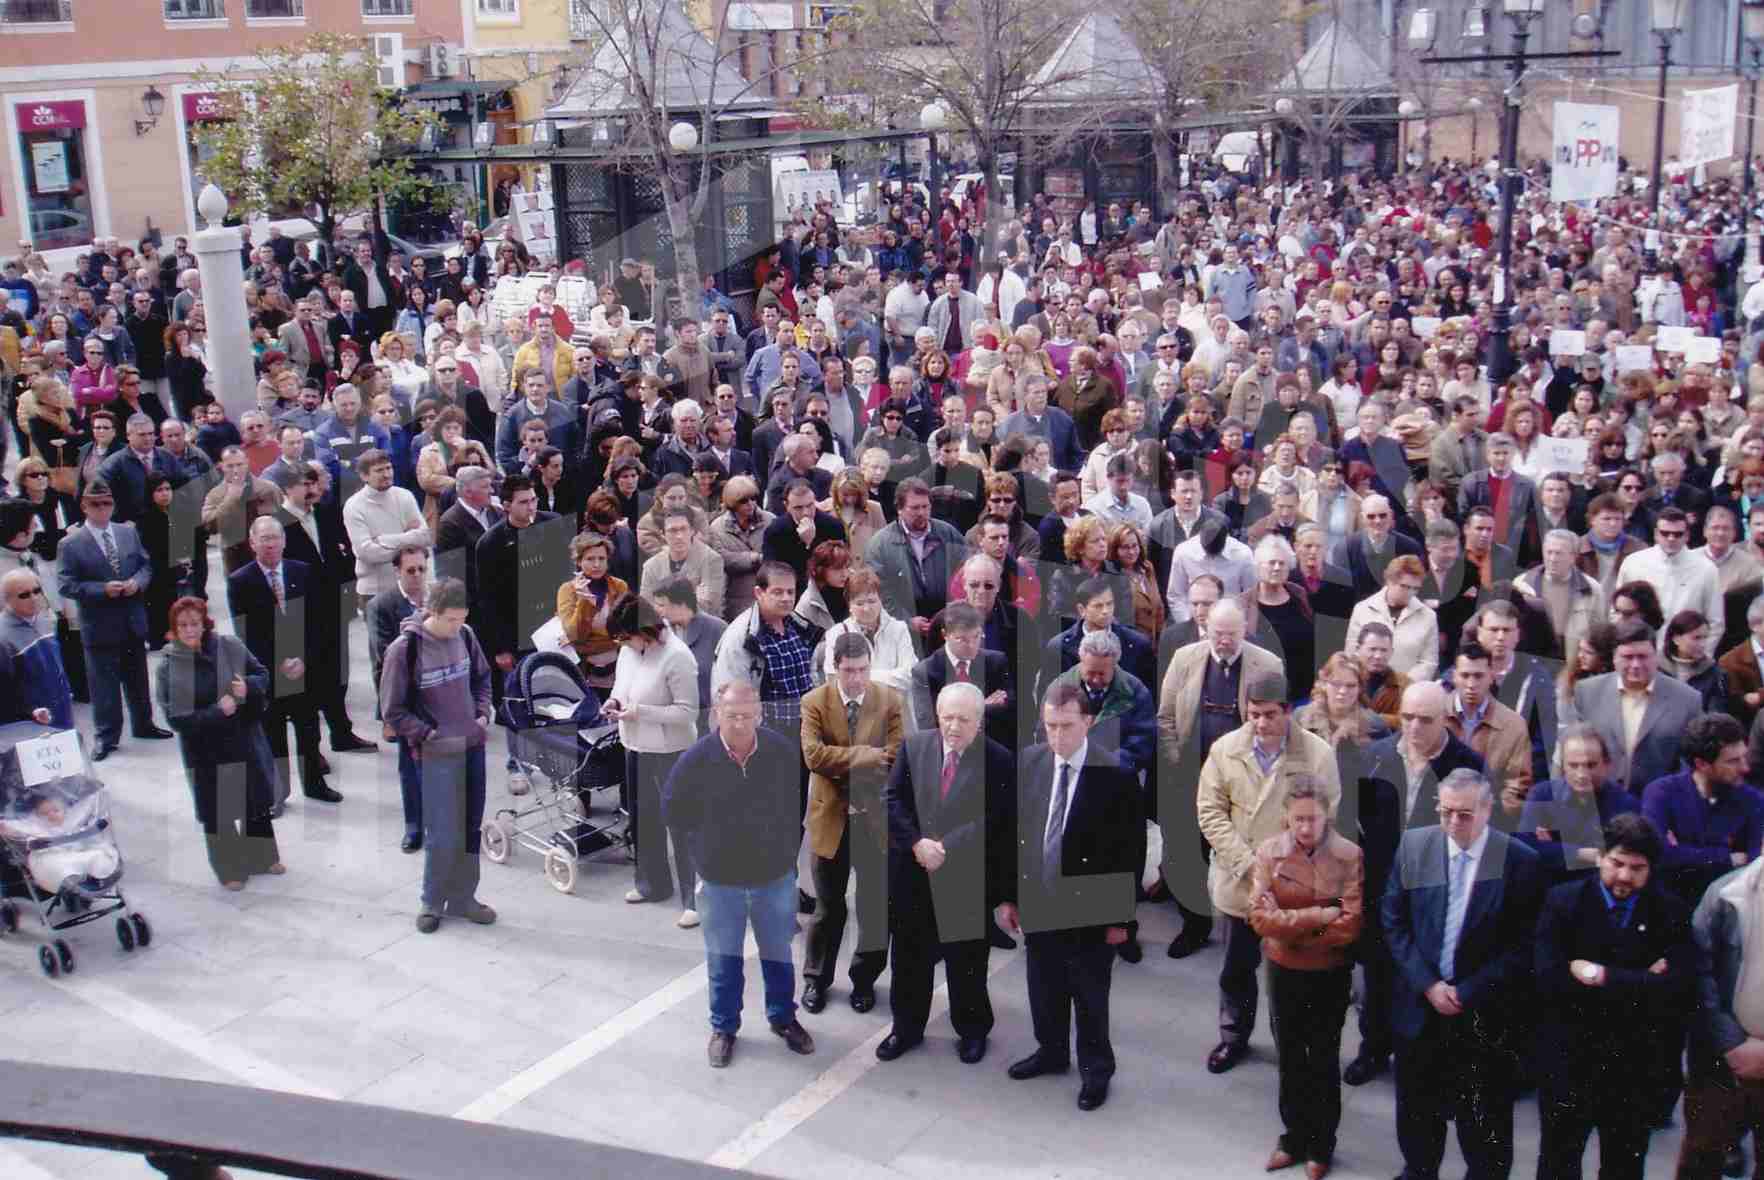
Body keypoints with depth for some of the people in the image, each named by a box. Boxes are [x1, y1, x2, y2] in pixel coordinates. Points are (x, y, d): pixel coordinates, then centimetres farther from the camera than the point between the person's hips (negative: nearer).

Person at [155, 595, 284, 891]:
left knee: (257, 802, 18)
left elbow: (262, 674, 3)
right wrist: (216, 711, -24)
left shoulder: (229, 647, -8)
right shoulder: (169, 667, -13)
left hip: (246, 743, 2)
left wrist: (249, 687, -19)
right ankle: (229, 869, 30)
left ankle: (264, 857, 40)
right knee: (217, 813, 9)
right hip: (206, 754, -2)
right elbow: (175, 718, -15)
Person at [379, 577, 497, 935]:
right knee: (443, 835, -4)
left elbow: (482, 678, 16)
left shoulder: (464, 635, -2)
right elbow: (393, 710, -9)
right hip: (438, 754, -5)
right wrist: (428, 735, -15)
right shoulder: (404, 649, -16)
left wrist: (483, 715, 2)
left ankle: (462, 898, 26)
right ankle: (432, 902, 16)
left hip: (473, 746, 5)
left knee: (470, 829, 12)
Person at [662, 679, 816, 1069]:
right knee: (723, 959, 15)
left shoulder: (784, 751, -15)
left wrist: (784, 846, 2)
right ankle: (723, 1027, 34)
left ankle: (783, 1017, 40)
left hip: (775, 876, 1)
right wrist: (711, 840, 0)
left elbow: (799, 802, 2)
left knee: (778, 954, 19)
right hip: (720, 880, -1)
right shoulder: (697, 759, -18)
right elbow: (673, 810, -3)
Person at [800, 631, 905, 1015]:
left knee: (877, 907, 9)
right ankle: (816, 979, 29)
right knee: (827, 908, 12)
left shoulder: (891, 700, -5)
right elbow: (813, 755, -19)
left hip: (877, 819, 1)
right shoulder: (814, 702, -6)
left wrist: (842, 763, -17)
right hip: (831, 818, 0)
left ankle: (865, 979, 28)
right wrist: (867, 756, -21)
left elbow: (894, 757, -14)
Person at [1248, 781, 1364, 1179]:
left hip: (1330, 974, -2)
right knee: (1290, 1059, 18)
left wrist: (1288, 926, -17)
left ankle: (1321, 1146, 32)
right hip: (1283, 971, 2)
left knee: (1324, 1060, 15)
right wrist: (1318, 915, -24)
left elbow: (1350, 925, -20)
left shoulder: (1349, 855, -16)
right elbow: (1259, 916, -18)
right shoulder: (1268, 851, -12)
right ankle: (1294, 1137, 35)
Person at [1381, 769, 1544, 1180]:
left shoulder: (1520, 861, -11)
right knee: (1418, 1107, 18)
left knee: (1484, 1115, 11)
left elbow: (1522, 944, -10)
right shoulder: (1413, 846, -4)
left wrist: (1468, 993, -13)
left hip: (1485, 1015, -2)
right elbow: (1394, 922, 0)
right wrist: (1427, 984, -10)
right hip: (1420, 1005, 3)